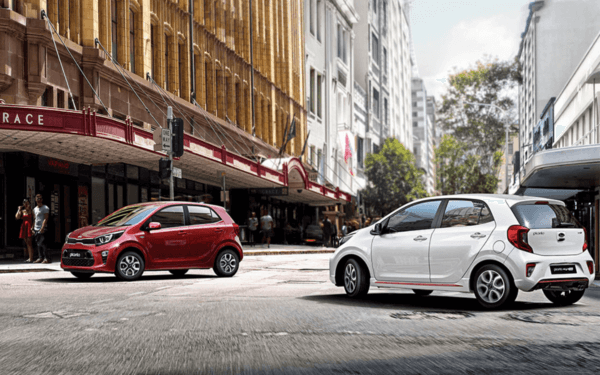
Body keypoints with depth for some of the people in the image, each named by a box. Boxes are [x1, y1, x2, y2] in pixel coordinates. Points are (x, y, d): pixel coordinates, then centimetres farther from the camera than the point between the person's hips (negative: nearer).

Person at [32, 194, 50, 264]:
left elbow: (45, 219, -11)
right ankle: (40, 258, 10)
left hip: (42, 229, -7)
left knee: (42, 243, -12)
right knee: (38, 244, 5)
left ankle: (47, 258, -10)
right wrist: (33, 228, 12)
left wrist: (42, 228, -19)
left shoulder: (45, 208, -3)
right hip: (36, 229, 7)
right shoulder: (35, 209, 20)